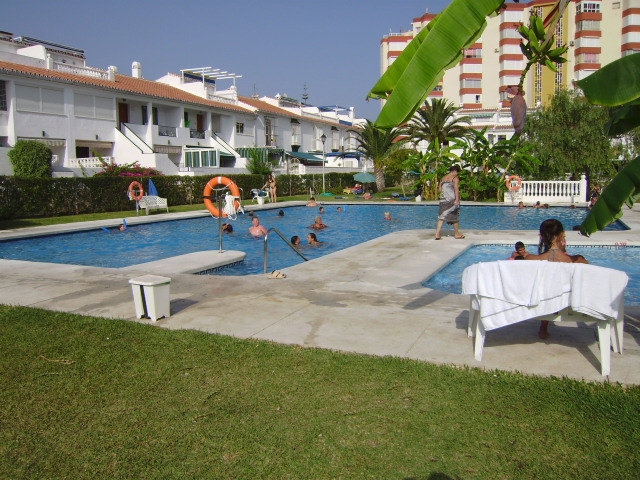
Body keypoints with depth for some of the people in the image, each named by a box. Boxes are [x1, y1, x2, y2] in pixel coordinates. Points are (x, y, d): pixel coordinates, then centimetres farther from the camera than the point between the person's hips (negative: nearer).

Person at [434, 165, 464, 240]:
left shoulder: (443, 178, 13)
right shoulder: (455, 178, -4)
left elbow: (440, 189, 10)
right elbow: (456, 188, -16)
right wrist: (457, 199, -20)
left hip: (444, 199, 5)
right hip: (452, 200, -4)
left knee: (442, 216, 4)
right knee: (454, 216, 8)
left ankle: (437, 234, -8)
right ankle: (457, 234, 21)